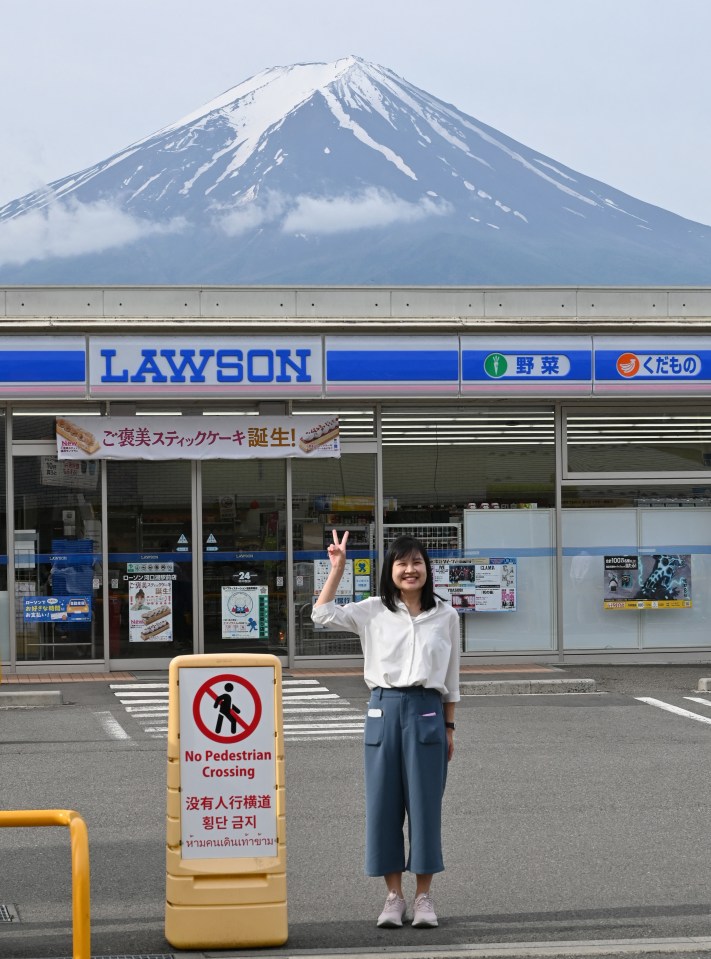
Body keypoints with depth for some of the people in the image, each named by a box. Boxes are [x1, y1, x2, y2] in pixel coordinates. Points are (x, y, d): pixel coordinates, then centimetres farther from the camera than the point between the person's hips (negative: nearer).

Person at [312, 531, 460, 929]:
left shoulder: (445, 615, 5)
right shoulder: (374, 612, 5)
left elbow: (451, 677, 9)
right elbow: (323, 614, -3)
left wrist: (449, 728, 8)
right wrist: (338, 567, -6)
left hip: (427, 710, -1)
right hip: (385, 708, 1)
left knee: (425, 803, 1)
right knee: (383, 803, 3)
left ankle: (424, 897, 11)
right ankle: (394, 896, 12)